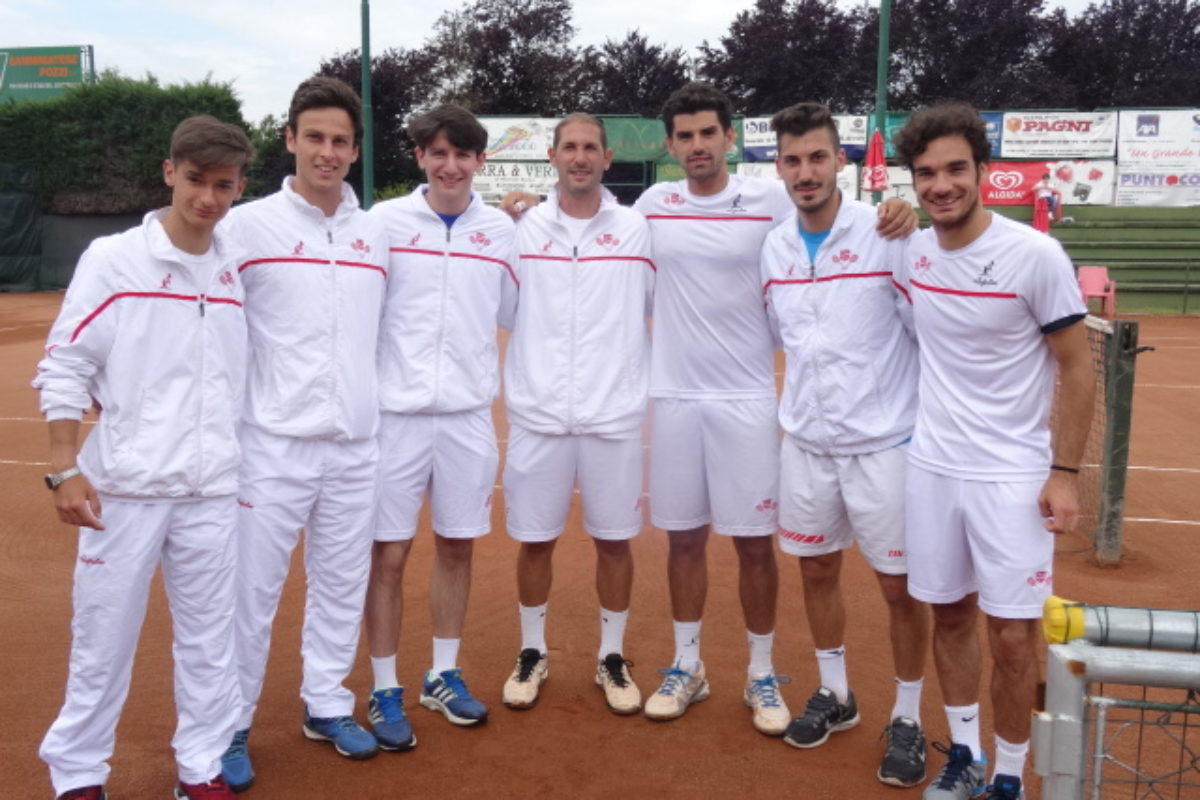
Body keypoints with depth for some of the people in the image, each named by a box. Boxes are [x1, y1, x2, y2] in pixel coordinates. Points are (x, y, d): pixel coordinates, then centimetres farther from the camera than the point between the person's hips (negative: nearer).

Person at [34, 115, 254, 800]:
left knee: (211, 637, 10)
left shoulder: (238, 269, 6)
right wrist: (67, 469, -10)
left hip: (213, 489, 3)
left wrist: (250, 463, 13)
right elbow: (65, 368, -4)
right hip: (124, 486, -3)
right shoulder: (113, 260, -4)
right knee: (104, 635, 7)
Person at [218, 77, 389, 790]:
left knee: (343, 584, 14)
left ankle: (327, 706, 31)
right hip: (274, 441, -4)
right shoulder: (250, 224, -4)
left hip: (356, 443, 4)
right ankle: (230, 727, 20)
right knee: (253, 591, 3)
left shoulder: (375, 233, 8)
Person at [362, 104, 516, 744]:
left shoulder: (500, 229, 6)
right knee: (388, 553, 3)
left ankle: (443, 677, 29)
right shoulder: (384, 221, -2)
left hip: (468, 411, 3)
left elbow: (515, 312, 12)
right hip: (396, 410, -2)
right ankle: (385, 692, 19)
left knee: (458, 546, 12)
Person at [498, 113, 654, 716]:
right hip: (537, 415, 1)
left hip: (614, 414, 0)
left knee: (614, 540, 9)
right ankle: (532, 653, 29)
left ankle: (612, 657, 27)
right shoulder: (523, 228, 4)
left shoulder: (637, 229, 3)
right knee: (534, 540, 10)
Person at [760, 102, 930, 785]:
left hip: (883, 442, -5)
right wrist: (797, 409, 10)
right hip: (807, 442, 5)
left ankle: (908, 718, 25)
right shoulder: (775, 246, 3)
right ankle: (836, 694, 37)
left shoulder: (887, 235, -13)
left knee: (900, 585, 6)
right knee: (817, 570, 16)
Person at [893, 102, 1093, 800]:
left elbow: (1077, 366, -7)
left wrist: (1066, 471, -10)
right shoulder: (910, 250, 1)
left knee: (1013, 638, 0)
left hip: (1012, 477, -4)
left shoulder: (1035, 255, -13)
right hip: (931, 468, 4)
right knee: (950, 616, 14)